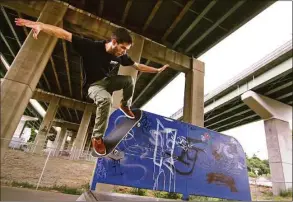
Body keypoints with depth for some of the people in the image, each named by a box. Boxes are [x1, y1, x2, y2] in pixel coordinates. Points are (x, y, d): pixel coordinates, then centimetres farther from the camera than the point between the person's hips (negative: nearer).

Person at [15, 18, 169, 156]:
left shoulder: (121, 56, -12)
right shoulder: (91, 47, -26)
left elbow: (138, 66, 1)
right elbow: (64, 34, -28)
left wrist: (157, 70, 5)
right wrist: (40, 25, -42)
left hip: (108, 81, 5)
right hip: (94, 85, -5)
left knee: (129, 80, -16)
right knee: (106, 99, -36)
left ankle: (125, 105, 12)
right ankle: (97, 137, -19)